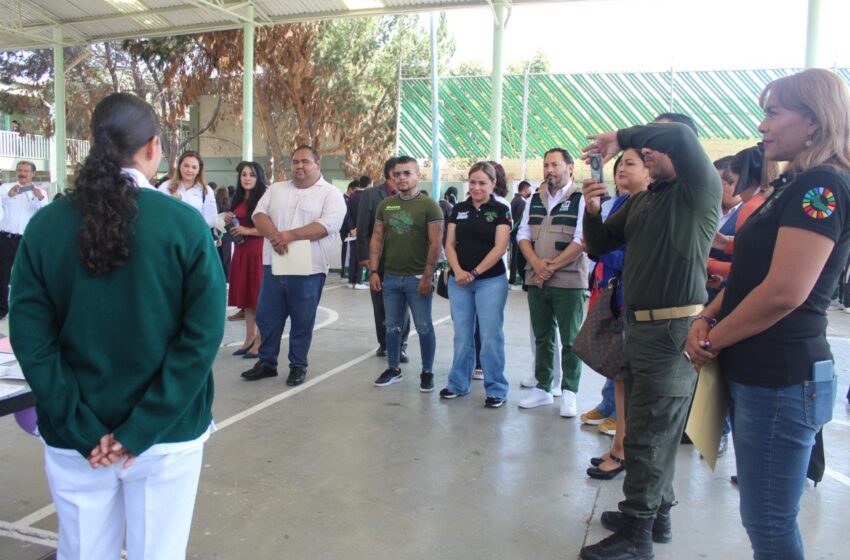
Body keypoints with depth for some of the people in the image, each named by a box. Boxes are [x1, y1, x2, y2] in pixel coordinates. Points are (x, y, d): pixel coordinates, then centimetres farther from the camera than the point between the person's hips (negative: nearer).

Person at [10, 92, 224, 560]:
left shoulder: (45, 226, -4)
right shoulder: (185, 224, -11)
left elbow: (30, 337, -7)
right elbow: (203, 334, -16)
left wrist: (83, 430, -6)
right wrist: (141, 429, -12)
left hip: (74, 438, 2)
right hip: (167, 434, -2)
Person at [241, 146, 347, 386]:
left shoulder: (331, 194, -2)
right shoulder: (276, 189, 13)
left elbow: (326, 226, -16)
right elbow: (259, 214, 3)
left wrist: (290, 235, -20)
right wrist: (274, 235, -17)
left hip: (308, 269, -4)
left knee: (302, 322, 6)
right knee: (267, 317, 11)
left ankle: (298, 366, 21)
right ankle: (266, 362, 26)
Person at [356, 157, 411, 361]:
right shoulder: (371, 195, -2)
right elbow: (362, 229, -2)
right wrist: (365, 256, -7)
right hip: (379, 260, 0)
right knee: (380, 305, 11)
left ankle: (400, 344, 11)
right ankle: (384, 342, 26)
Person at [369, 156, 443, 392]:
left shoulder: (429, 205, -6)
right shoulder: (385, 205, 8)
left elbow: (436, 244, -10)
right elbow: (377, 239, 9)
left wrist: (427, 276, -14)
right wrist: (374, 271, 1)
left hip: (417, 277, -4)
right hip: (390, 277, 4)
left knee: (423, 326, 3)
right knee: (392, 326, 12)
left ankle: (427, 372, 16)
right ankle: (393, 369, 25)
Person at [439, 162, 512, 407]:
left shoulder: (501, 210, 0)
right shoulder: (459, 209, 10)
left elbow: (499, 247, -8)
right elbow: (450, 244, 7)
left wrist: (475, 272, -14)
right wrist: (458, 271, -10)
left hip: (491, 280, -3)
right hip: (458, 281, 3)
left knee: (491, 336, -1)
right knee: (462, 335, 10)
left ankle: (496, 389, 11)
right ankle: (458, 384, 23)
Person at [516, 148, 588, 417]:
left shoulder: (581, 199, -4)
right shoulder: (535, 198, 14)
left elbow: (582, 241, -12)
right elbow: (523, 234, 9)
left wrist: (552, 266, -13)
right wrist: (537, 264, -7)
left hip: (568, 281, -5)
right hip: (536, 281, 5)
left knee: (570, 340, 2)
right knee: (542, 337, 13)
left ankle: (569, 392, 12)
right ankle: (542, 388, 23)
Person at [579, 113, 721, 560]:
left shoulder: (701, 191, -8)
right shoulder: (640, 200, 15)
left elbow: (681, 136, -26)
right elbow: (600, 245, 16)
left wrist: (622, 138, -14)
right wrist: (592, 210, -2)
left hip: (673, 328, -8)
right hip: (638, 324, 8)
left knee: (648, 434, -2)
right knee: (653, 427, 17)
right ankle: (656, 514, 31)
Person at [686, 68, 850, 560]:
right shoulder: (795, 187, 16)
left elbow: (784, 292, -23)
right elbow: (748, 275, 17)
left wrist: (712, 341, -11)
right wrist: (706, 319, 1)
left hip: (781, 380, -9)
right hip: (759, 374, 10)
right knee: (765, 519, 19)